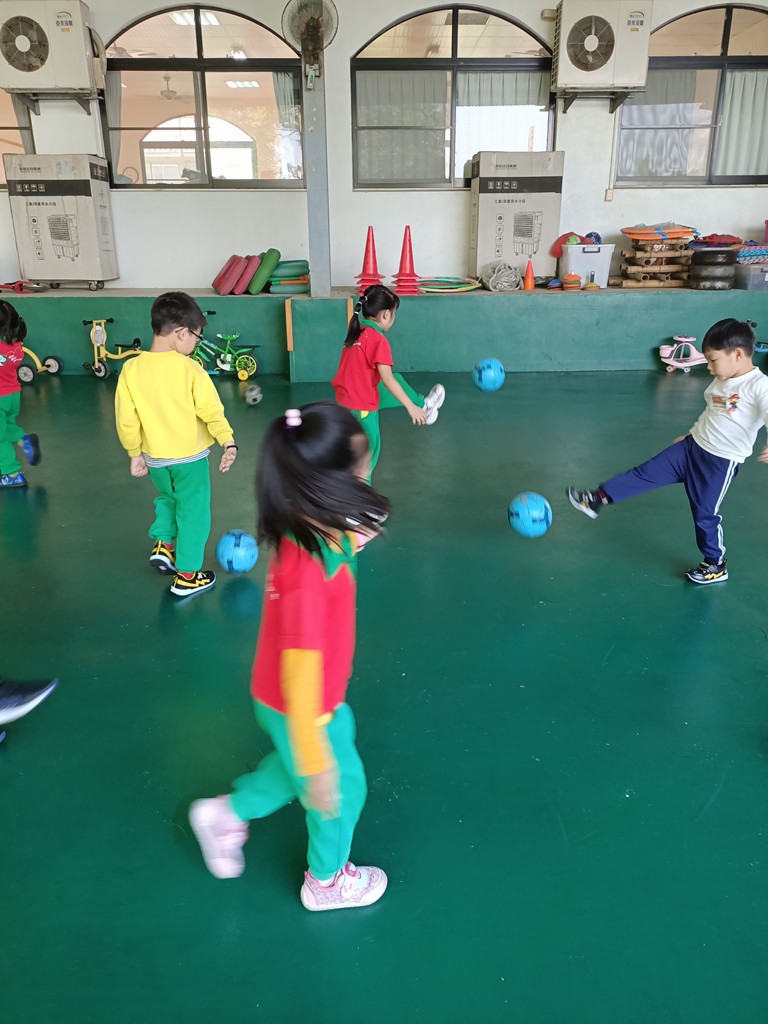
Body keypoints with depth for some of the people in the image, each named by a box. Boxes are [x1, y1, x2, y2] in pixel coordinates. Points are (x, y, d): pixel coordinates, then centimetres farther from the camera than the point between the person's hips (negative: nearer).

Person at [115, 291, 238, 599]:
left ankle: (163, 544, 18)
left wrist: (135, 453, 9)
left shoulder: (131, 368, -6)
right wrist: (228, 442, -13)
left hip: (154, 458, 4)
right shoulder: (189, 369, -16)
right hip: (191, 457, -4)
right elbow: (212, 410, -19)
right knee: (193, 513, 12)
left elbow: (126, 420, -2)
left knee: (167, 499, 32)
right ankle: (187, 576, 19)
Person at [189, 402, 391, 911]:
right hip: (301, 710, -7)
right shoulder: (309, 573, -40)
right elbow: (300, 678, -35)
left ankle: (228, 813, 51)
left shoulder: (311, 532, -15)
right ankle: (327, 881, 50)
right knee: (342, 789, 20)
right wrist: (317, 765, -27)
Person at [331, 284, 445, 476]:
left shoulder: (358, 332, 3)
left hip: (348, 397, 9)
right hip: (361, 406, -9)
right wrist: (411, 407, -19)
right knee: (370, 449, 7)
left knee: (397, 380, 24)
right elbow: (387, 380, -25)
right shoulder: (378, 340, -22)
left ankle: (423, 405, 44)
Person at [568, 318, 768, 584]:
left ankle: (716, 565, 23)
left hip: (721, 461, -7)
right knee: (646, 473, 2)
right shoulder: (720, 383, 8)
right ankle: (597, 499, 7)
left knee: (705, 514, 3)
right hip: (692, 447, 7)